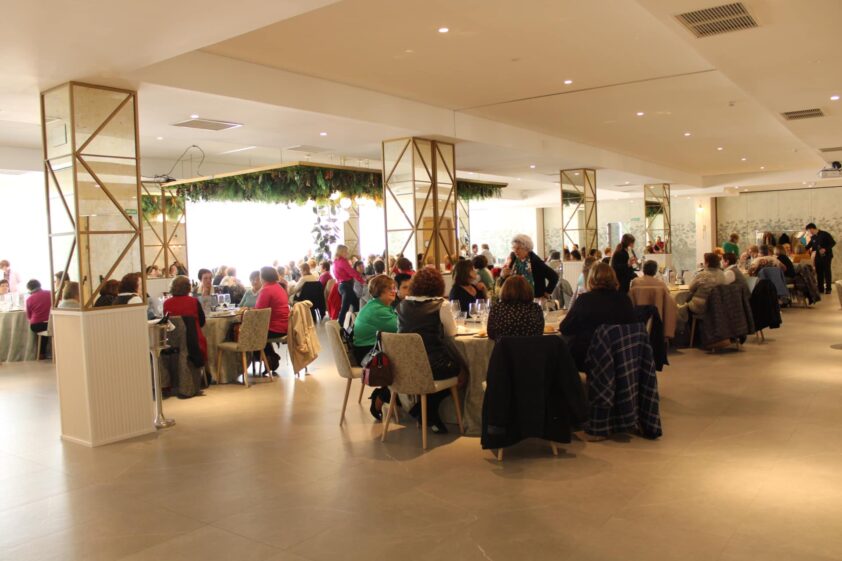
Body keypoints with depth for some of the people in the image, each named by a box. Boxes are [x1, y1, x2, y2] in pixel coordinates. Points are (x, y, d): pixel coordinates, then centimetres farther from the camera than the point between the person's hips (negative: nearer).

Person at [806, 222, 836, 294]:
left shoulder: (824, 234, -11)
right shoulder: (813, 237, 7)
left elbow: (833, 242, -13)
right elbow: (809, 246, 16)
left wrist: (825, 249, -21)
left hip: (826, 256, -5)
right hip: (818, 257, 5)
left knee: (827, 272, -1)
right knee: (819, 273, 5)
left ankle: (828, 289, 5)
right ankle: (820, 288, 12)